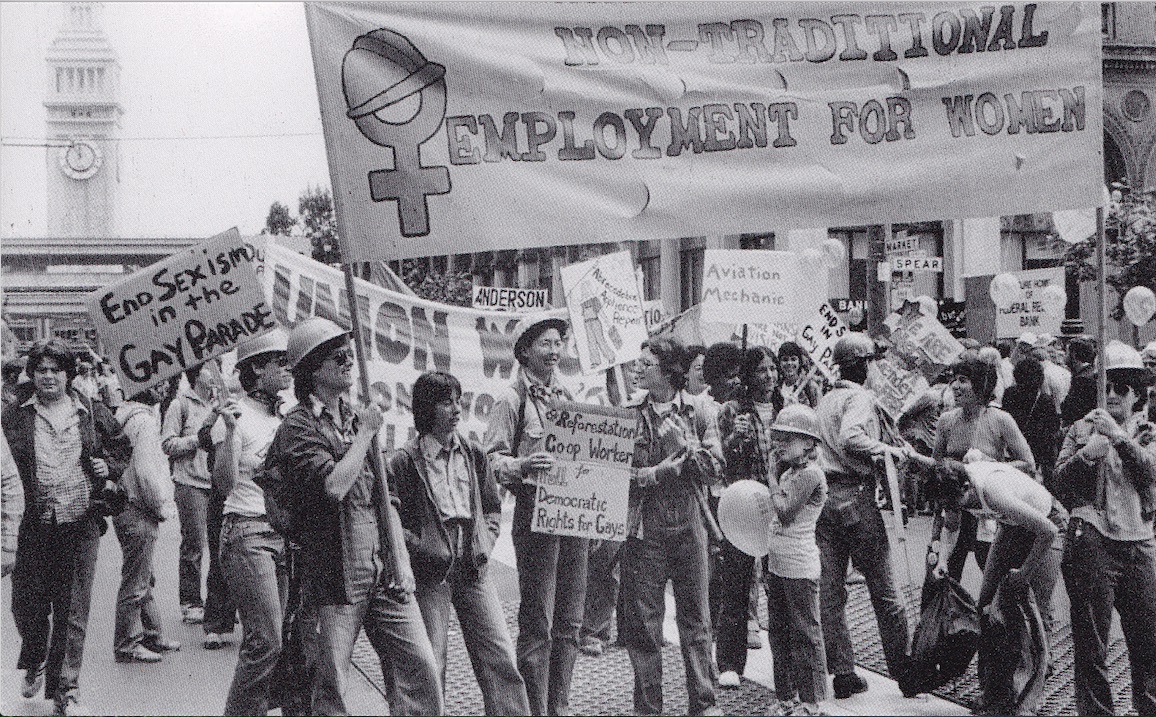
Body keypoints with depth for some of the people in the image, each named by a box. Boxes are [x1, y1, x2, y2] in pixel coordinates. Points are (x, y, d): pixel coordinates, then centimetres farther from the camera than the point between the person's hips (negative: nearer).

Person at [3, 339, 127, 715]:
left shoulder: (93, 414, 7)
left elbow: (122, 449, 20)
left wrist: (110, 467, 1)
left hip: (80, 525, 0)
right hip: (33, 527, 0)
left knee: (73, 610, 2)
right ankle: (34, 663, 36)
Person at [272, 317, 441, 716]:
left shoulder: (357, 418, 18)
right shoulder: (298, 427, -5)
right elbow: (333, 486, -21)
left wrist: (401, 562, 13)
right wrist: (365, 433, -10)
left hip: (386, 572, 6)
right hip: (337, 574, -6)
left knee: (419, 664, -1)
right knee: (331, 682, -2)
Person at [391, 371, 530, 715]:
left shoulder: (473, 454, 11)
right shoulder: (404, 462, -3)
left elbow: (493, 507, 18)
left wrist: (484, 545, 3)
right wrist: (426, 551, -13)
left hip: (473, 569, 4)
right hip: (431, 573, -4)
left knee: (501, 657, -1)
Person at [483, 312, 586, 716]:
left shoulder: (566, 397, 17)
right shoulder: (512, 399, -3)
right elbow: (491, 459, -9)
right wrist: (522, 465, -28)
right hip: (535, 514, -6)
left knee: (570, 620, 9)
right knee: (537, 623, -5)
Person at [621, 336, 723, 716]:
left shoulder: (696, 410, 3)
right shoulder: (629, 411, 2)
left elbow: (713, 467, -2)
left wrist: (682, 442, -14)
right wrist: (663, 470, -14)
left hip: (689, 524, 0)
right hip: (645, 526, 0)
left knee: (696, 617, 6)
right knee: (642, 618, 2)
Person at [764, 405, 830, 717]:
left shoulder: (811, 474, -14)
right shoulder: (787, 473, 13)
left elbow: (786, 512, -21)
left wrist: (772, 483, -8)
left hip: (800, 568, -9)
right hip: (777, 564, 9)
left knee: (805, 634, -1)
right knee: (779, 632, 14)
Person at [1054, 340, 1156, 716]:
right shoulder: (1083, 429, 11)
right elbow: (1060, 480, 2)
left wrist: (1119, 437, -18)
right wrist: (1088, 452, -13)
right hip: (1092, 540, -2)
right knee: (1090, 640, -1)